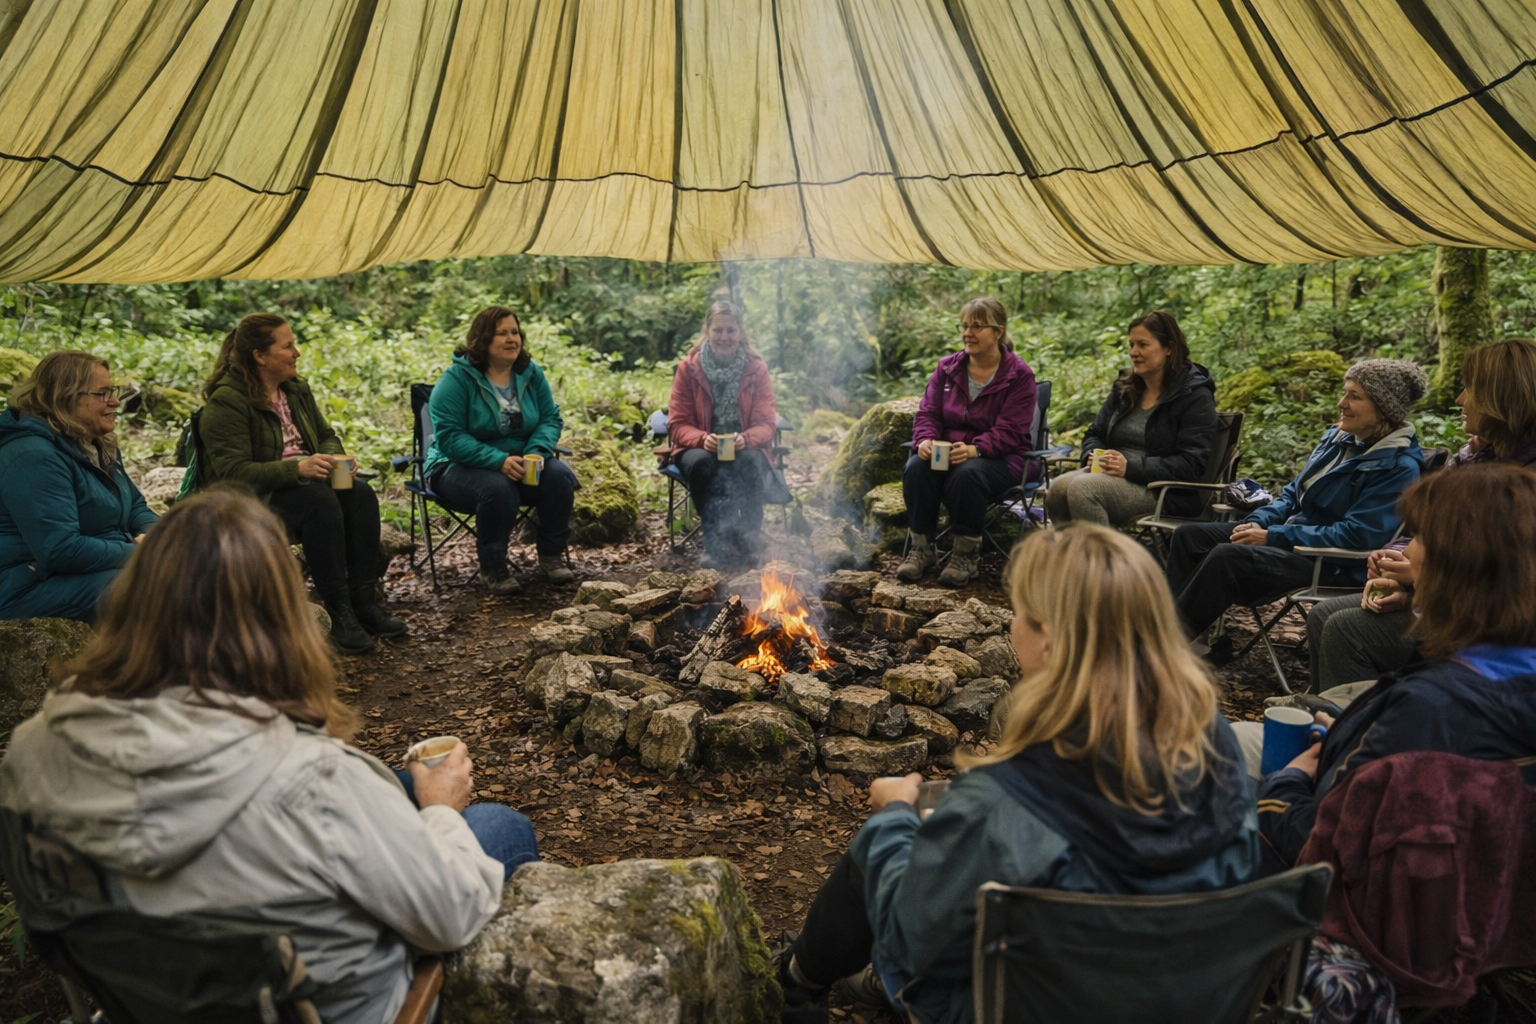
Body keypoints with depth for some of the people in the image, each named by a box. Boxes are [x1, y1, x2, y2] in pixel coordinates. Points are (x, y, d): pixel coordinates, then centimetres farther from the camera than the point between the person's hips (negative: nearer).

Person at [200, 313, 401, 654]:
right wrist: (296, 468, -33)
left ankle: (365, 601, -22)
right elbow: (234, 472, -21)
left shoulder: (296, 389, 9)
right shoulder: (226, 401, -15)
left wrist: (336, 459, -9)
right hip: (253, 497, -7)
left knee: (360, 493, -21)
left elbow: (327, 435, 16)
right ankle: (339, 613, -30)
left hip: (304, 482, 7)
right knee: (319, 502, -34)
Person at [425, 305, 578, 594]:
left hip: (519, 464, 5)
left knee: (560, 476, -22)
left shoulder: (531, 373, 2)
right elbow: (449, 437, -19)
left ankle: (552, 557, -6)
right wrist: (499, 461, -30)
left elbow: (551, 419, 3)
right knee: (498, 488, -36)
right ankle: (491, 568, -15)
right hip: (460, 467, -4)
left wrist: (536, 453, -19)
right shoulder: (457, 378, -13)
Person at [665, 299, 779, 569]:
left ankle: (748, 540, -28)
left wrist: (745, 439, -29)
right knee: (701, 464, -36)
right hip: (700, 448, 0)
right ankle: (715, 542, -29)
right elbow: (677, 425, -4)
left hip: (744, 449, 0)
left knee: (750, 462, -35)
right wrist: (702, 439, -27)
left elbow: (766, 424, -5)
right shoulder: (688, 368, -2)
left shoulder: (756, 369, -1)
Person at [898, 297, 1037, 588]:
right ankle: (920, 547, -14)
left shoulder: (1019, 375, -4)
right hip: (946, 452, 4)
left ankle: (966, 553, -17)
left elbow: (1010, 431, -13)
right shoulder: (947, 367, 10)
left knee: (966, 475, -37)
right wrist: (925, 441, -18)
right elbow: (928, 413, 6)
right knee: (916, 468, -28)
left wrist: (975, 449, -31)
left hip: (998, 458, -4)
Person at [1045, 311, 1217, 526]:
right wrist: (1094, 456, -3)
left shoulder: (1195, 396, -3)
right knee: (1058, 488, -26)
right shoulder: (1124, 387, 18)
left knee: (1083, 489, -32)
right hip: (1114, 475, 6)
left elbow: (1191, 464, -13)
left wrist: (1131, 467, -23)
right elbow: (1094, 434, 22)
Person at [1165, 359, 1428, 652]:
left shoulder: (1399, 467, -15)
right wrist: (1259, 521, -3)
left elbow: (1356, 536, -21)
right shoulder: (1338, 438, 10)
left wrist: (1273, 537, -21)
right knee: (1189, 535, -5)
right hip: (1292, 533, 9)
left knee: (1226, 557, -31)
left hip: (1331, 563, -9)